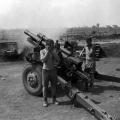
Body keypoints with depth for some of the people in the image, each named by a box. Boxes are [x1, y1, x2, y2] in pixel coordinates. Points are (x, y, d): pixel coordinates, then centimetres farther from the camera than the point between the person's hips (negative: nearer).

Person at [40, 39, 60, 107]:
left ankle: (54, 99, 22)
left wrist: (52, 51, -12)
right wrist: (47, 51, -18)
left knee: (54, 85, 8)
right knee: (45, 86, 3)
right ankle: (45, 101, 13)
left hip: (53, 70, 3)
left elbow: (58, 59, -7)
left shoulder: (53, 52, 6)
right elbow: (43, 60, -19)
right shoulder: (42, 51, -3)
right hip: (45, 70, -3)